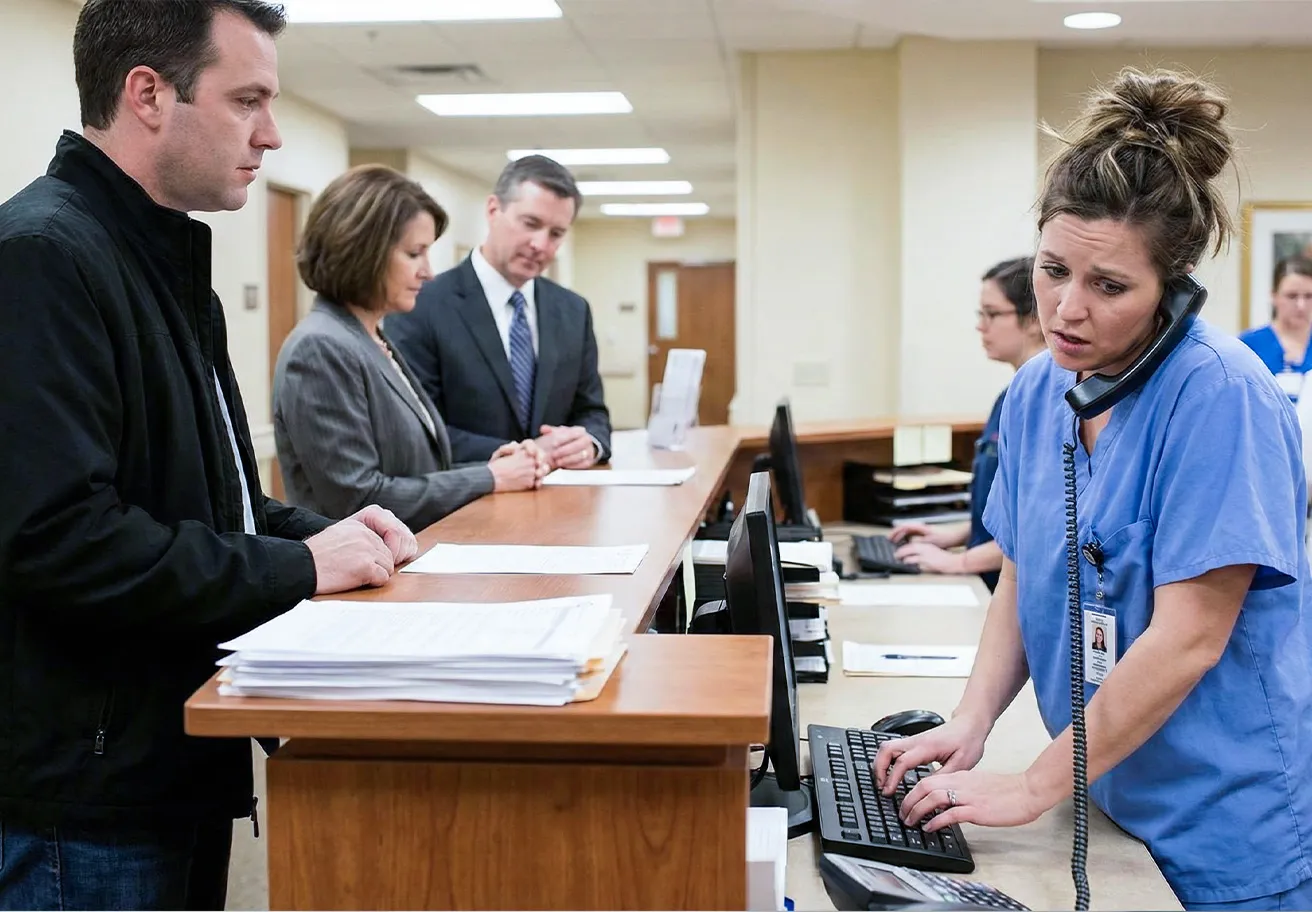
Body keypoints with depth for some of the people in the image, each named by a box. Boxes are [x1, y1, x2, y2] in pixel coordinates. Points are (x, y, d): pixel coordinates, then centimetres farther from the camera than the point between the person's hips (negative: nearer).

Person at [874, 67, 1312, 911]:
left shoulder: (1219, 396, -21)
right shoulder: (1036, 391, 0)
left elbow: (1188, 638, -23)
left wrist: (1035, 787, -18)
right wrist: (972, 723, -6)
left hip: (1237, 833, -6)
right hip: (1114, 805, 6)